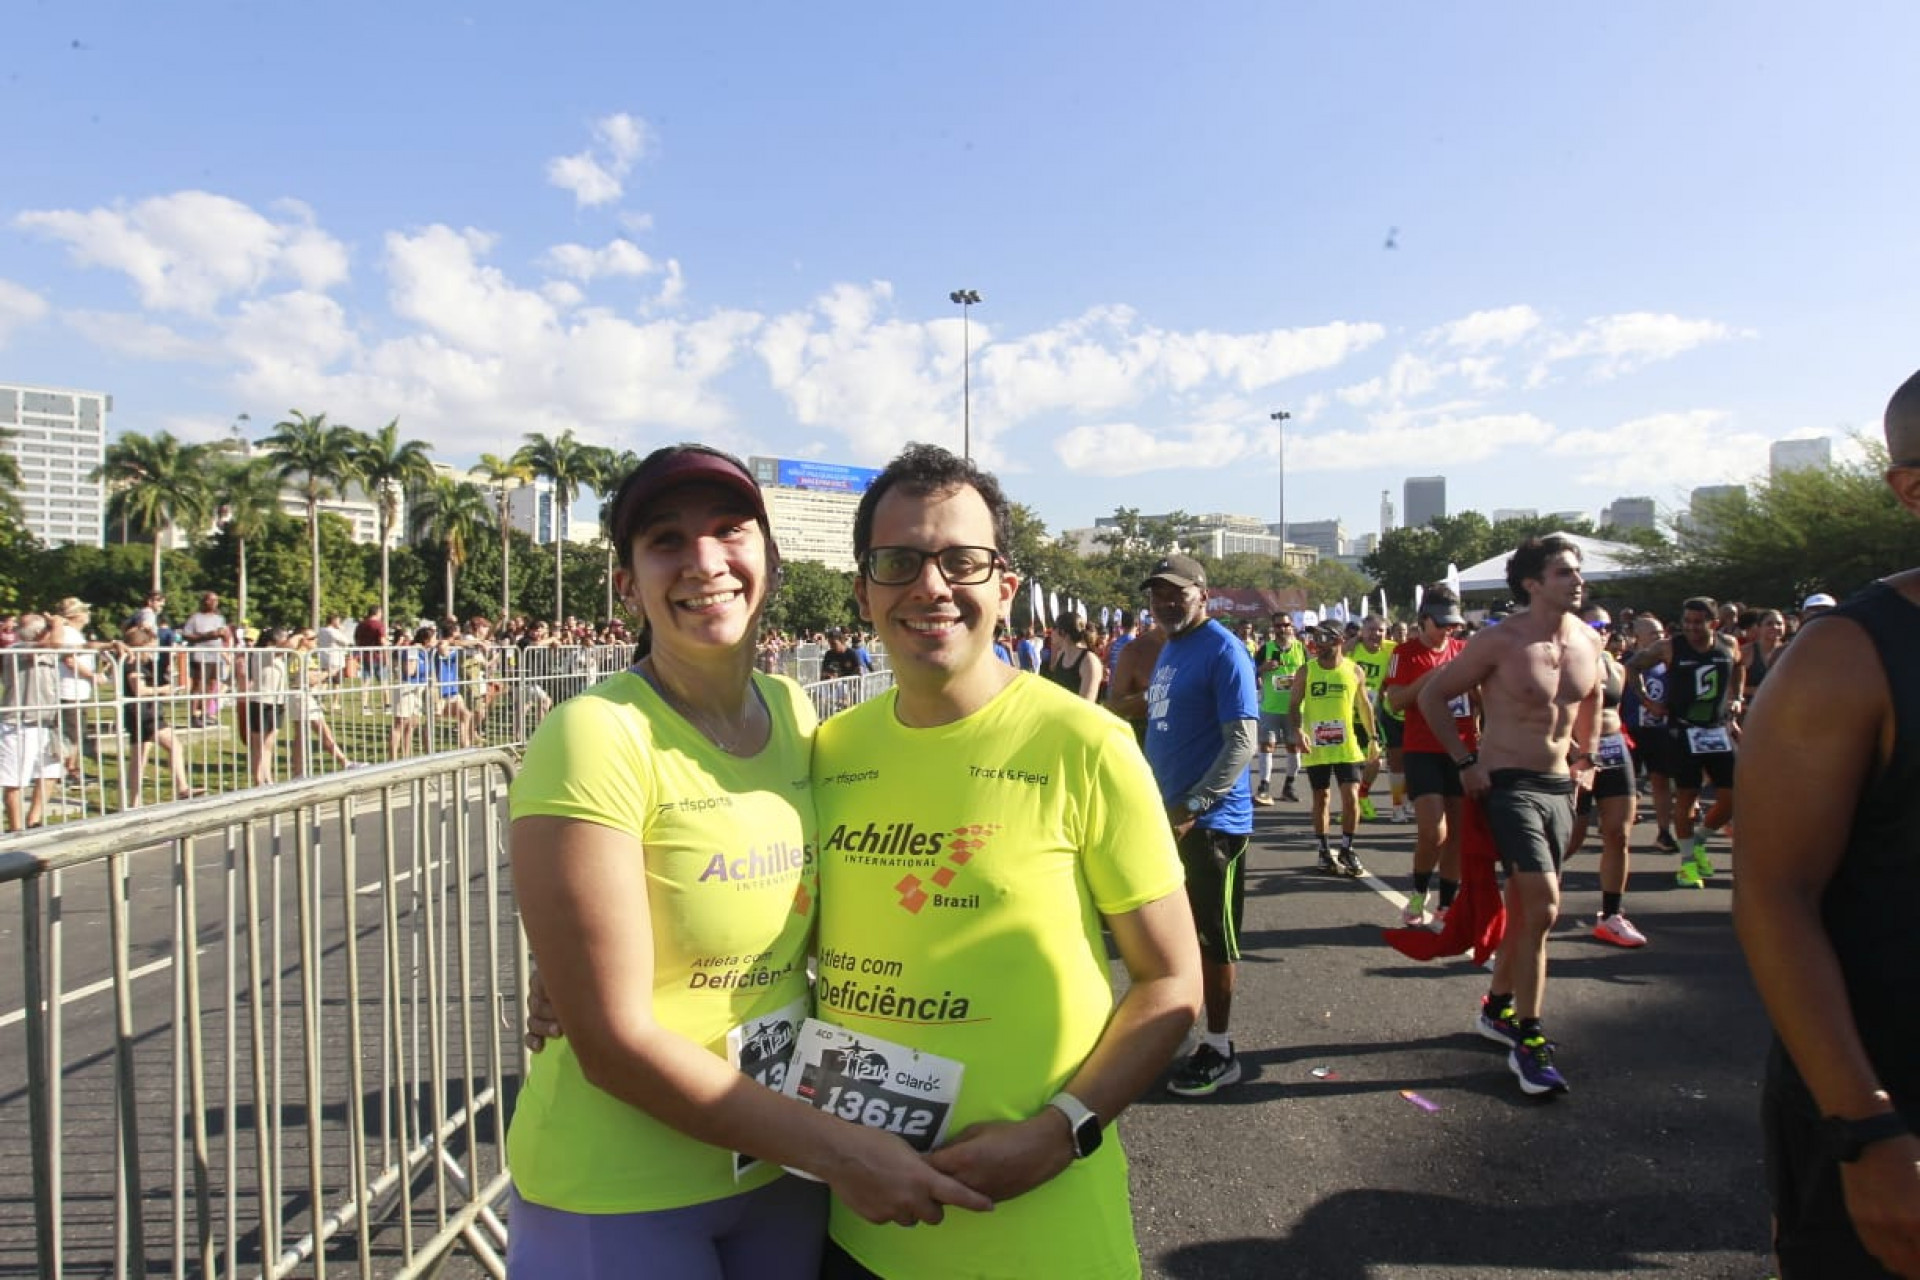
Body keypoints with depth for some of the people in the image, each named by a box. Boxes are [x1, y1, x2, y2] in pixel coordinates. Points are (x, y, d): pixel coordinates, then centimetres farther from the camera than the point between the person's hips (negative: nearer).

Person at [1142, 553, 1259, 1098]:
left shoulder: (1223, 651, -14)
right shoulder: (1168, 649, 12)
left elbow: (1242, 741, -20)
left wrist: (1191, 807, -23)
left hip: (1210, 822, -8)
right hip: (1167, 817, 8)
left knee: (1213, 939, 4)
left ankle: (1218, 1052, 18)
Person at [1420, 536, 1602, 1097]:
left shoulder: (1587, 641, 4)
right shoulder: (1500, 641, -14)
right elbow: (1431, 696, -7)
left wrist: (1585, 756, 15)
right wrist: (1465, 761, -10)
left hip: (1560, 787, 7)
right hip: (1509, 785, -6)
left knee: (1526, 908, 15)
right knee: (1543, 907, -15)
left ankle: (1497, 1008, 34)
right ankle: (1528, 1041, -3)